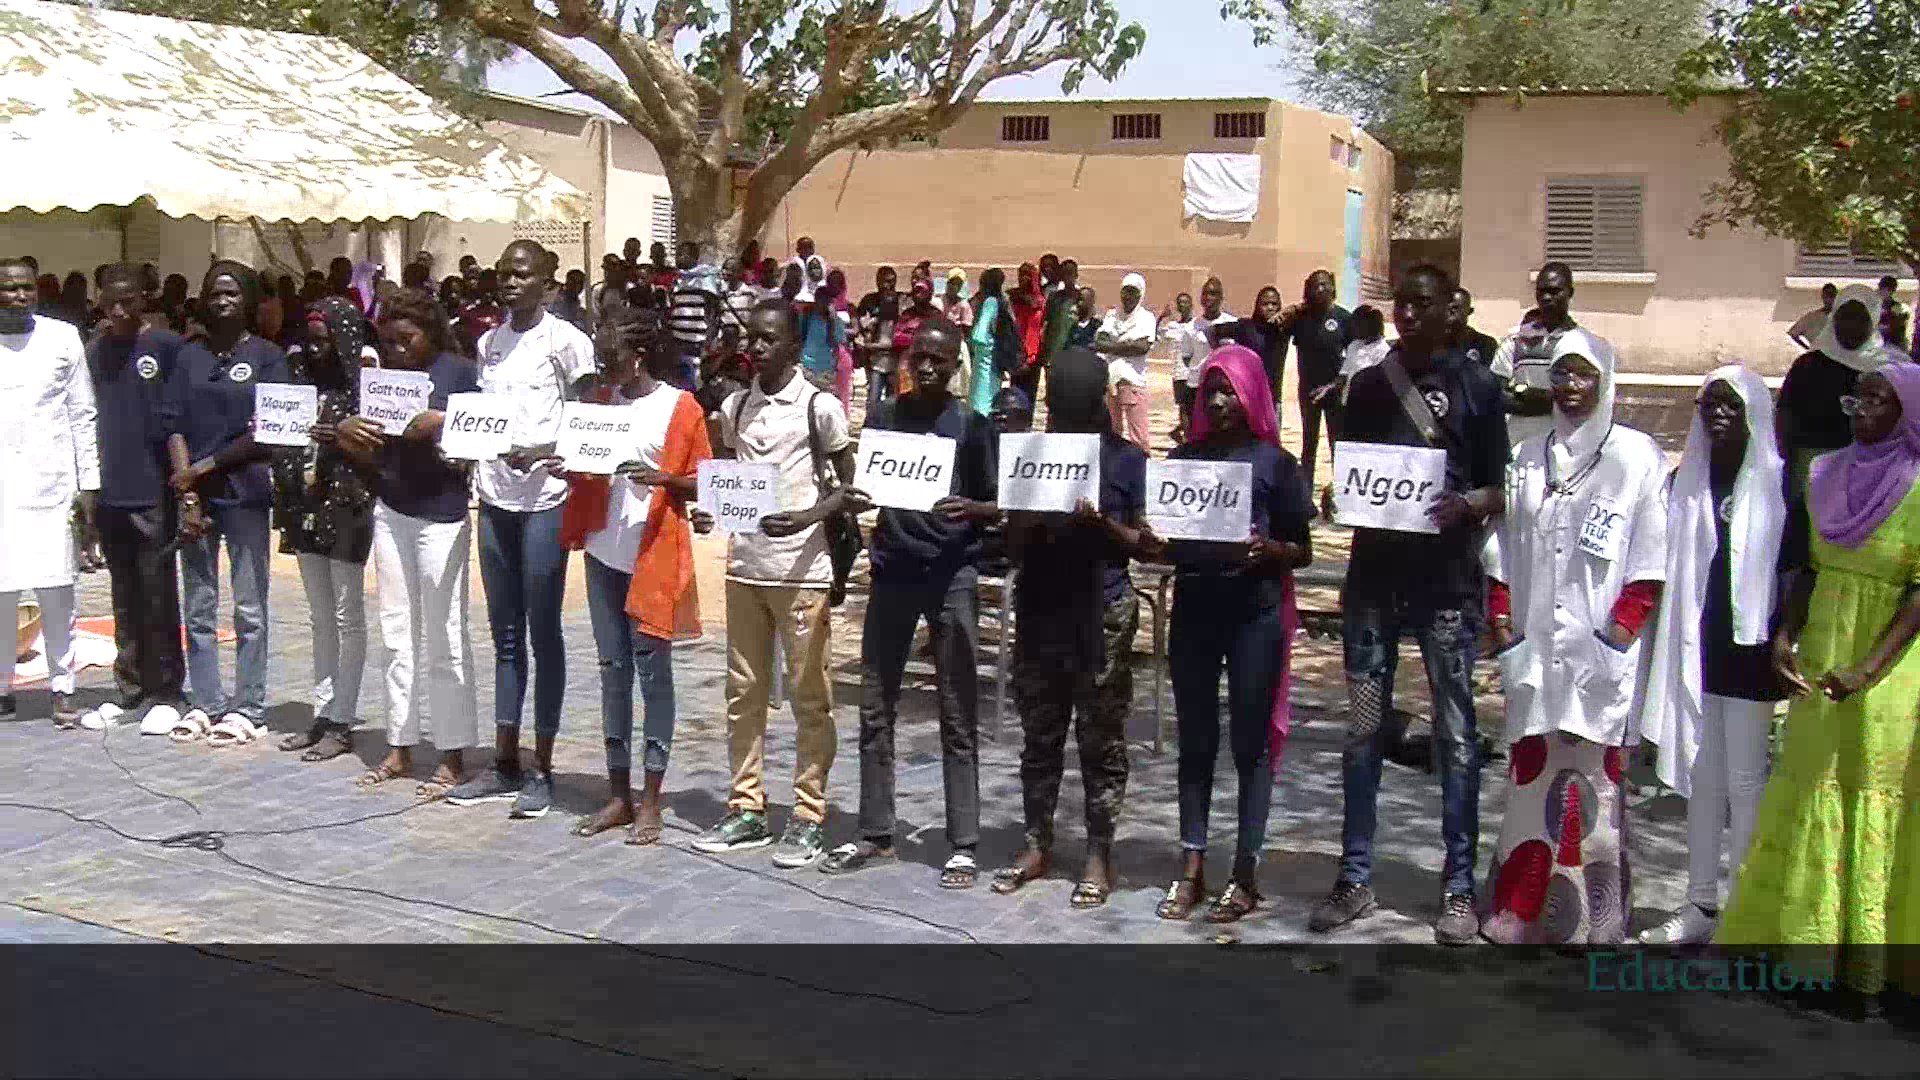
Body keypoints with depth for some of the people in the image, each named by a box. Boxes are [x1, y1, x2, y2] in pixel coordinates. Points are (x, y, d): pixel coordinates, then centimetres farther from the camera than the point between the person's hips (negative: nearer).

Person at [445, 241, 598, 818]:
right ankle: (505, 764, 17)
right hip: (495, 498, 6)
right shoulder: (489, 342, 14)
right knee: (505, 635, 10)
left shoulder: (564, 339, -5)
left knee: (543, 633, -1)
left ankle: (542, 769, 7)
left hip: (545, 498, -6)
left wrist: (544, 454, -22)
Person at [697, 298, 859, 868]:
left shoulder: (820, 407, -6)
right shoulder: (734, 407, 9)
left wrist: (809, 517, -21)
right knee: (744, 693, 10)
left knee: (808, 697, 2)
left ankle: (808, 817, 9)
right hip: (744, 566, 6)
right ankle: (747, 810, 20)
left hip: (802, 570, -5)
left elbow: (849, 488, -3)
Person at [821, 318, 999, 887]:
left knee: (957, 716, 1)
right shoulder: (883, 417, 7)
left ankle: (962, 845, 7)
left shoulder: (971, 425, -2)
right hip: (891, 572, 4)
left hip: (952, 575, -3)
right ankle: (874, 833, 19)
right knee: (875, 710, 7)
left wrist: (969, 509, -22)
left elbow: (997, 504, -1)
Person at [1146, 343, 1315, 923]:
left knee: (1250, 744, 3)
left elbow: (1302, 552, 1)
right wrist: (1155, 545, -8)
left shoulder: (1275, 462, 0)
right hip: (1193, 608, 4)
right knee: (1196, 742, 8)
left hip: (1254, 614, -3)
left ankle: (1245, 874, 9)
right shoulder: (1183, 456, 10)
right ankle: (1191, 869, 14)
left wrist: (1268, 550, -20)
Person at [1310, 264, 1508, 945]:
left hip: (1446, 581, -3)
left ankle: (1459, 887, 9)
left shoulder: (1476, 385, 2)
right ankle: (1355, 877, 14)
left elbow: (1498, 491, 2)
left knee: (1456, 735, 2)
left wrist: (1465, 505, -19)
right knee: (1362, 731, 6)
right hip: (1374, 575, 3)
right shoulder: (1369, 385, 10)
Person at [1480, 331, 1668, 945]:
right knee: (1530, 775, 6)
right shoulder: (1529, 458, 14)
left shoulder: (1637, 456, 0)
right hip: (1535, 655, 4)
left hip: (1601, 658, -4)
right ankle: (1520, 916, 14)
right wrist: (1503, 629, 7)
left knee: (1593, 780, -3)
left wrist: (1617, 635, -10)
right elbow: (1503, 551, 15)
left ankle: (1589, 923, 5)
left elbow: (1650, 560, -3)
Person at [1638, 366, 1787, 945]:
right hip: (1694, 646, 5)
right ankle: (1700, 903, 16)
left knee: (1744, 779, -1)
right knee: (1702, 777, 9)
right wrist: (1665, 644, 6)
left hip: (1747, 648, -5)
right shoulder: (1684, 483, 11)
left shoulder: (1777, 483, -3)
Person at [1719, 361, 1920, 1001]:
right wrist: (1786, 635, -4)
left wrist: (1867, 671, -22)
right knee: (1810, 798, 10)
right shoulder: (1829, 476, 8)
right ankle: (1804, 934, 21)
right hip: (1821, 661, 6)